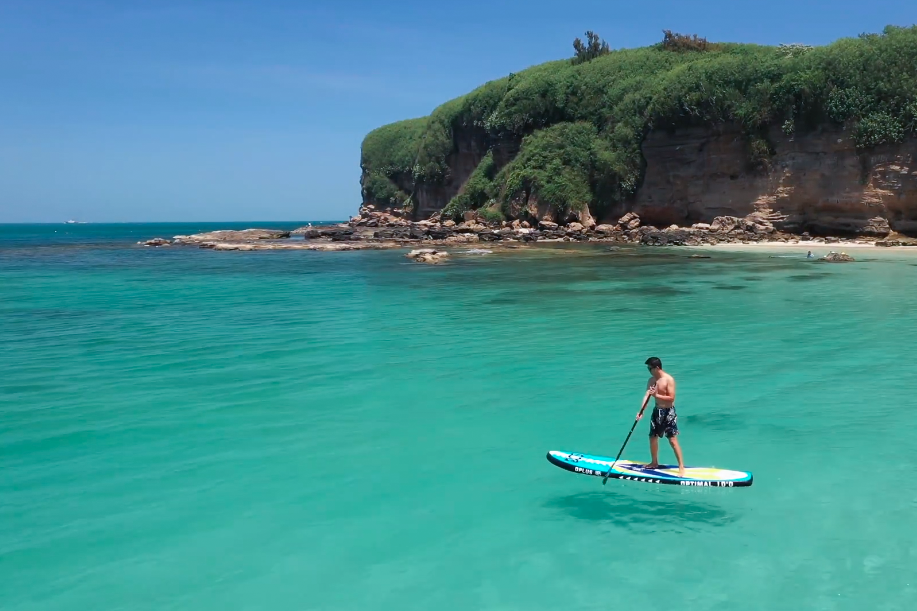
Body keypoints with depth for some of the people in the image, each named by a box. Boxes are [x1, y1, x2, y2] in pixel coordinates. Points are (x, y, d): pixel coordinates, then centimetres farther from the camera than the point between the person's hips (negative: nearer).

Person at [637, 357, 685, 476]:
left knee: (673, 440, -9)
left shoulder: (669, 379, -16)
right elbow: (647, 396, -4)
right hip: (657, 411, 7)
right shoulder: (651, 380, 4)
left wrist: (656, 395, -27)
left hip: (668, 412, -7)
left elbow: (671, 398, -20)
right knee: (652, 437, 15)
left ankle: (681, 467, -6)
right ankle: (654, 462, 33)